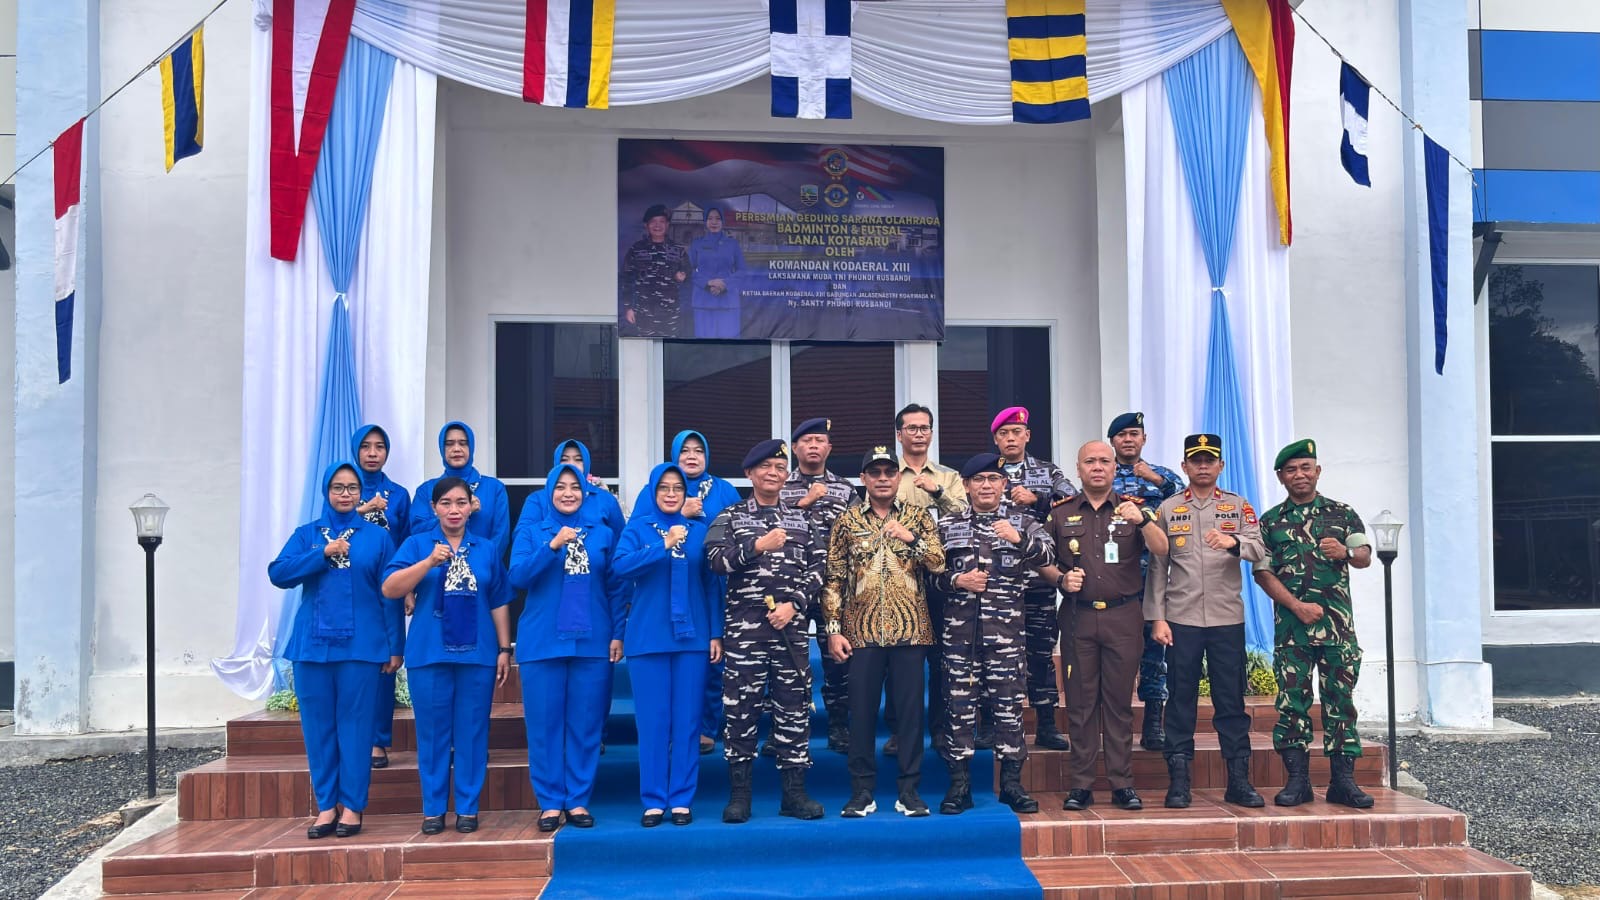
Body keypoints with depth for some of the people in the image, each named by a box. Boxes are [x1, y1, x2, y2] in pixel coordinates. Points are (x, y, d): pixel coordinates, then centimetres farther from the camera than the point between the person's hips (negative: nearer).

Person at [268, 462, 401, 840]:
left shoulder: (377, 537, 6)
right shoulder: (306, 535, 11)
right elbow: (278, 573, -3)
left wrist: (394, 646, -1)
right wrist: (323, 554, -13)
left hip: (361, 646, -2)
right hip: (312, 645, 2)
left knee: (355, 724, 0)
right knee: (318, 726, 5)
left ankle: (352, 806, 8)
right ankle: (326, 806, 14)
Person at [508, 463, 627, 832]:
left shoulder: (602, 534, 10)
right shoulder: (530, 532, 6)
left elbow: (615, 588, 10)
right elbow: (518, 577, -8)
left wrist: (618, 633, 3)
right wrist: (553, 546, -19)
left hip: (592, 643, 1)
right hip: (542, 643, -1)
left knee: (586, 724, 4)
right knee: (544, 724, 1)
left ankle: (578, 800, 14)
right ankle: (550, 802, 11)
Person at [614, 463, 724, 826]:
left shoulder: (699, 531, 8)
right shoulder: (637, 529, 3)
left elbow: (711, 585, 8)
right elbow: (620, 566, -14)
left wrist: (716, 633, 3)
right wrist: (664, 545, -22)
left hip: (692, 637, 1)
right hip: (647, 639, -1)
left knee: (687, 720, 4)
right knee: (652, 721, 1)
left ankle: (681, 799, 13)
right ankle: (653, 800, 11)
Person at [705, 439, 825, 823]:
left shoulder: (801, 520, 13)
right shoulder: (731, 517, 8)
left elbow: (818, 567, 5)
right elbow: (715, 559, -7)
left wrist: (793, 604, -7)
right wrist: (758, 546, -17)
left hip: (790, 624, 2)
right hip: (744, 625, -2)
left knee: (794, 705, 4)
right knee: (741, 706, 0)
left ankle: (794, 792, 12)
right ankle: (739, 795, 9)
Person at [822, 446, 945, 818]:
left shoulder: (918, 517, 7)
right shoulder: (847, 521, 5)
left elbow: (939, 565, -1)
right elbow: (833, 579, 3)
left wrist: (911, 538, -15)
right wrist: (833, 629, -3)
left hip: (910, 630, 0)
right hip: (863, 632, 0)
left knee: (910, 709, 4)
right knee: (862, 711, 3)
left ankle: (909, 791, 13)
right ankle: (862, 792, 13)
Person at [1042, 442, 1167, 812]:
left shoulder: (1131, 510, 7)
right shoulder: (1061, 514, 9)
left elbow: (1161, 550, -6)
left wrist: (1143, 521, -24)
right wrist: (1061, 578, -9)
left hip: (1123, 617, 0)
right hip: (1079, 617, 0)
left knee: (1120, 701, 3)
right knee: (1080, 701, 2)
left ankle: (1122, 784, 9)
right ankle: (1080, 785, 8)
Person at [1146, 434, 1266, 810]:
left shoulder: (1238, 507, 8)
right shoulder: (1168, 509, 6)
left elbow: (1258, 550, -7)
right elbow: (1157, 567, 4)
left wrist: (1233, 542, -29)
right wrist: (1157, 618, -2)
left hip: (1228, 619, 1)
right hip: (1181, 620, -1)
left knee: (1231, 700, 5)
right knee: (1180, 700, 3)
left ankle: (1239, 780, 13)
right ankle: (1178, 781, 9)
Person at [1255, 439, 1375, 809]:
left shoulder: (1342, 513, 11)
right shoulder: (1270, 521, 8)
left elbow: (1365, 556, 3)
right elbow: (1262, 572, 2)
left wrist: (1345, 552, -21)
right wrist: (1297, 606, -10)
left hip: (1338, 623, 1)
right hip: (1291, 625, 0)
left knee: (1340, 699, 1)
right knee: (1292, 700, -1)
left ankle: (1343, 781, 7)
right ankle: (1297, 781, 5)